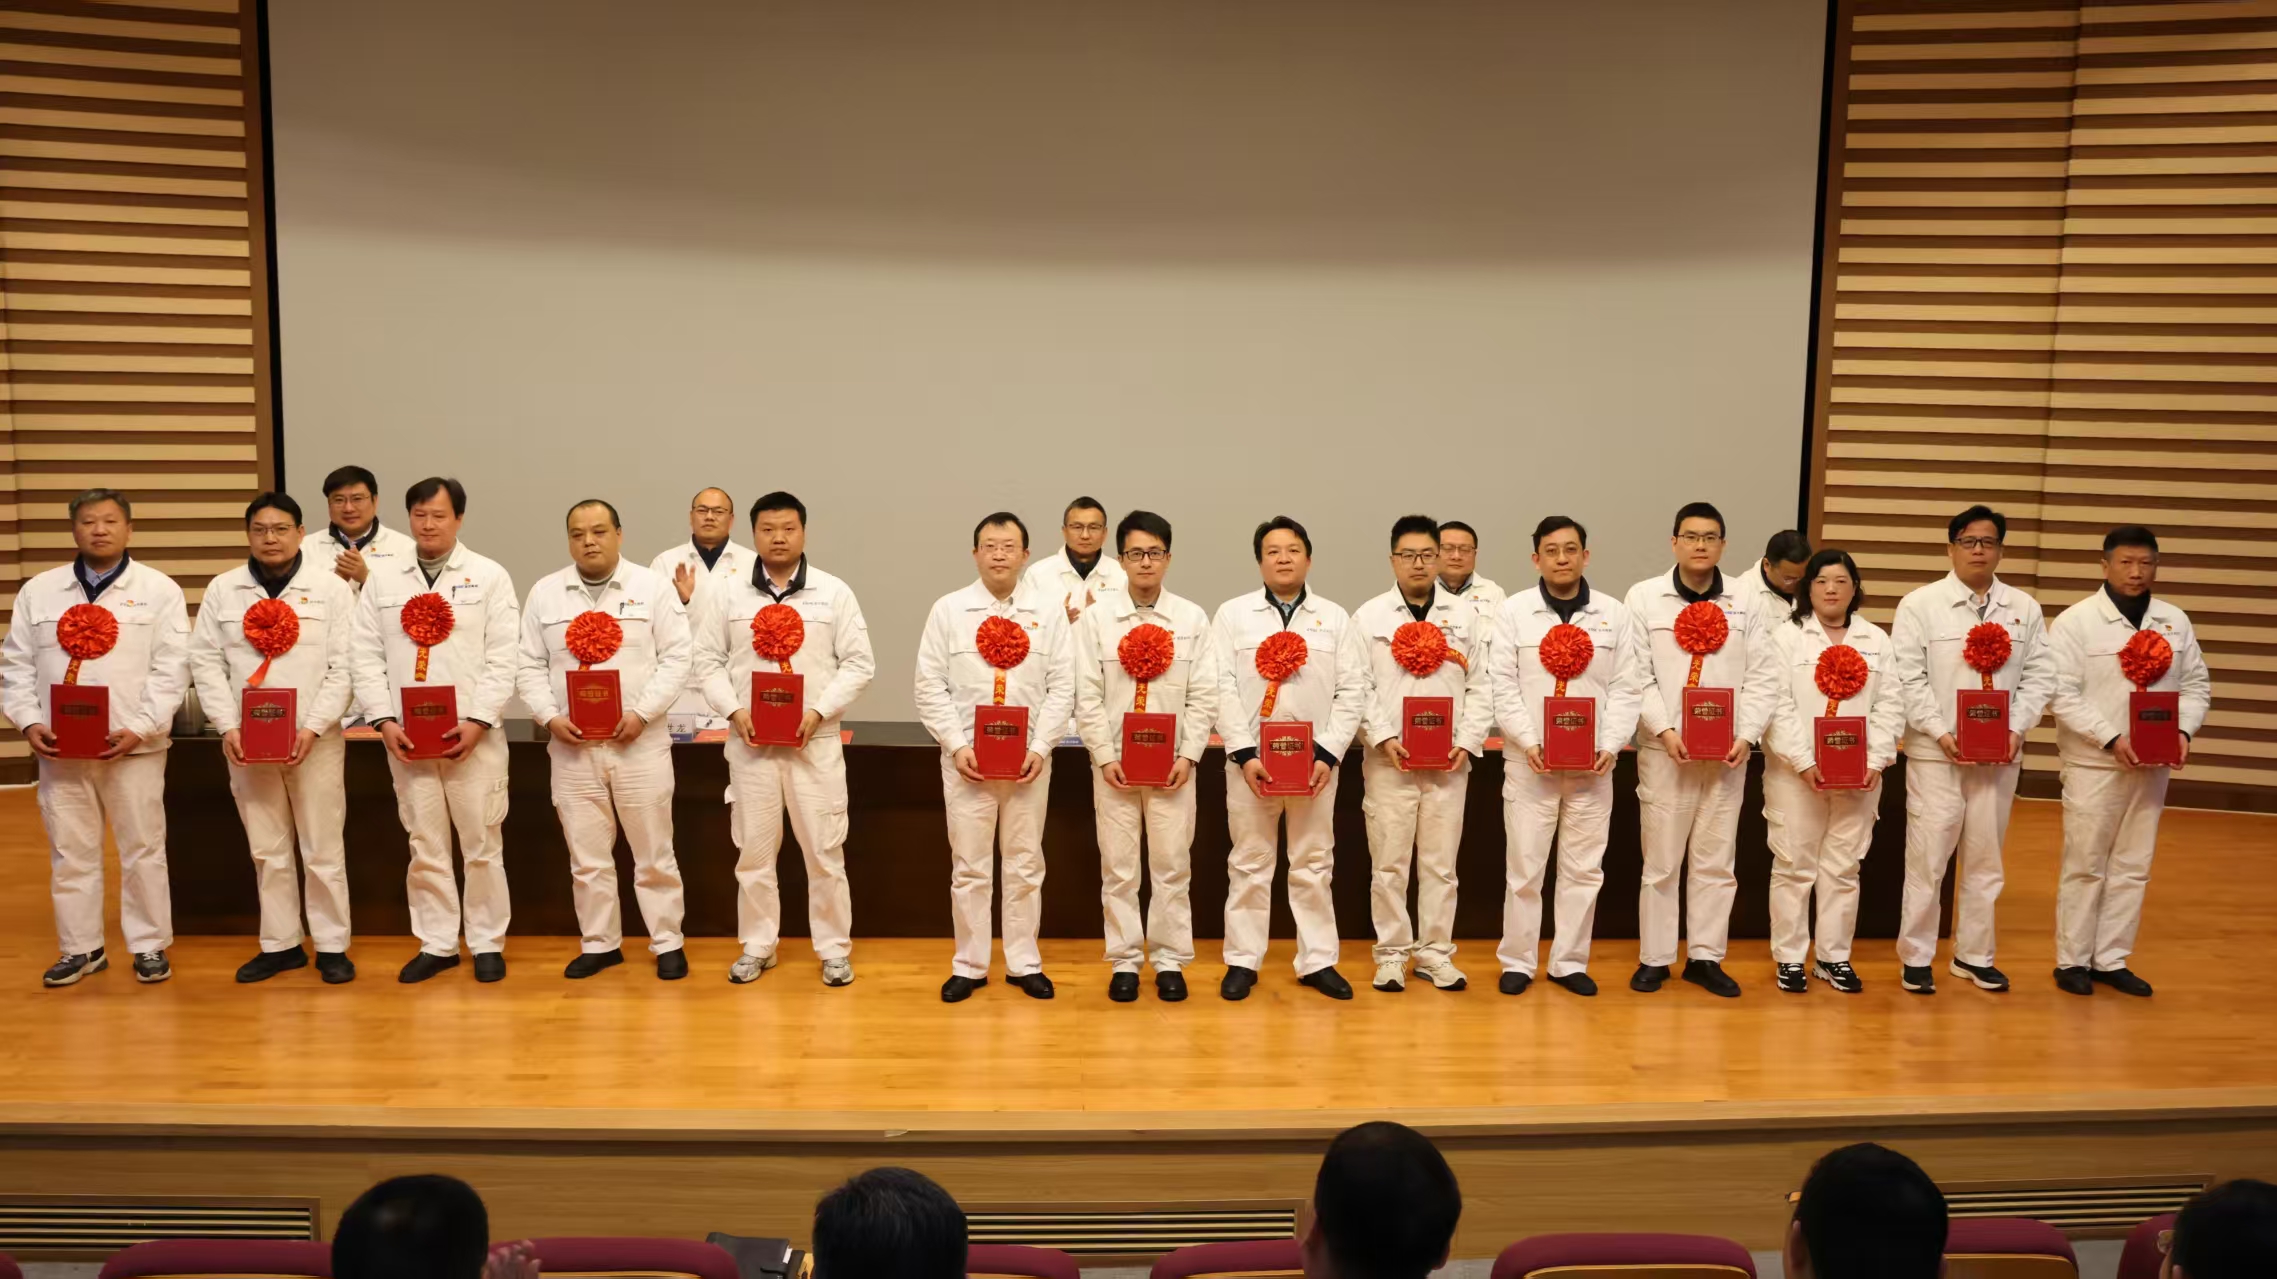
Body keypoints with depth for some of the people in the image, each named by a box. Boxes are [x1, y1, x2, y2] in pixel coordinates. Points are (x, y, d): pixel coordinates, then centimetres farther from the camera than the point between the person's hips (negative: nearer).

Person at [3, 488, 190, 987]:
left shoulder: (159, 590, 0)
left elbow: (171, 669, -5)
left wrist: (140, 728, -15)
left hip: (132, 745, -3)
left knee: (142, 849, 4)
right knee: (69, 851, 9)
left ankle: (150, 946, 14)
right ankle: (81, 948, 20)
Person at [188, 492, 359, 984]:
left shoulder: (331, 587, -2)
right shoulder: (222, 589, 6)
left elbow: (344, 666, -6)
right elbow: (206, 661, 3)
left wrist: (313, 728, -14)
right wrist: (227, 727, -8)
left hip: (315, 741, -3)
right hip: (246, 741, 3)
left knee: (322, 850, 3)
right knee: (266, 850, 10)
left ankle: (332, 946, 13)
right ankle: (280, 944, 21)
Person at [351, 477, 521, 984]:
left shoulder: (489, 576, 1)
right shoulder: (382, 581, 10)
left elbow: (504, 657, -5)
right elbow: (368, 657, 5)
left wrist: (477, 720, -14)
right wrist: (384, 721, -6)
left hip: (471, 734, -2)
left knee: (482, 844, 3)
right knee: (424, 845, 8)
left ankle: (487, 943, 14)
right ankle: (436, 943, 18)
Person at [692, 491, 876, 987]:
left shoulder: (834, 592, 1)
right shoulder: (725, 593, 5)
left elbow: (859, 663, -1)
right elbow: (708, 661, 5)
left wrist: (819, 711, -12)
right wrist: (733, 710, -11)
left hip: (816, 740, -1)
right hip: (750, 740, 1)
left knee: (825, 850, 3)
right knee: (754, 849, 8)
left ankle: (834, 949, 14)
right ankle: (757, 946, 22)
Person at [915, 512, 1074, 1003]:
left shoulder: (1049, 609, 3)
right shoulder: (948, 609, 1)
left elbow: (1062, 686, 1)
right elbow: (930, 686, -1)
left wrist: (1040, 748, -9)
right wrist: (957, 746, -10)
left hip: (1029, 759, 1)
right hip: (967, 759, -1)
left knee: (1025, 865, 9)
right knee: (968, 867, 6)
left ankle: (1023, 963, 20)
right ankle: (969, 965, 17)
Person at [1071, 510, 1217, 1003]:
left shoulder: (1192, 618, 2)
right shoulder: (1097, 617, 1)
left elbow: (1204, 695, 1)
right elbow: (1087, 695, -2)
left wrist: (1188, 755, -8)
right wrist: (1106, 757, -9)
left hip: (1172, 763, 0)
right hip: (1114, 763, 0)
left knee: (1172, 865, 5)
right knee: (1118, 868, 5)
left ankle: (1169, 960, 16)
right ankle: (1124, 961, 16)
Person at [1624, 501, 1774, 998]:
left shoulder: (1747, 604, 7)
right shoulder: (1644, 597, 2)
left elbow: (1761, 679, 3)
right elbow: (1637, 675, -3)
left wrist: (1746, 735, -9)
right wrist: (1666, 730, -13)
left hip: (1727, 753, 2)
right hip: (1665, 750, -2)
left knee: (1716, 860, 7)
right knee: (1661, 860, 4)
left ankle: (1705, 957, 18)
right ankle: (1654, 957, 14)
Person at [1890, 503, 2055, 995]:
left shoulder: (2024, 608, 9)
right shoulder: (1920, 604, -2)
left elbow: (2039, 676, 6)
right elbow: (1907, 677, -7)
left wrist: (2017, 729, -8)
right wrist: (1939, 732, -15)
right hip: (1936, 751, -3)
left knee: (1985, 857, 11)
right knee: (1927, 856, -1)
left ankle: (1974, 954, 23)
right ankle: (1915, 957, 10)